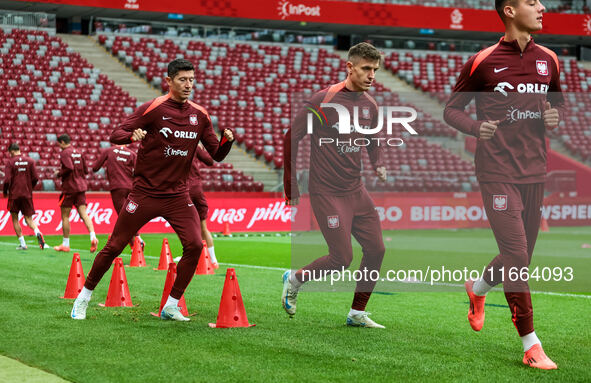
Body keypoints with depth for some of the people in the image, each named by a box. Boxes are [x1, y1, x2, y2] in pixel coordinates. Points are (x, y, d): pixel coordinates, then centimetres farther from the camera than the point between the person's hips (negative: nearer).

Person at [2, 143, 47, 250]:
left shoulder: (10, 162, -6)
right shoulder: (30, 161, 4)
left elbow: (7, 180, -11)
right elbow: (35, 178, 2)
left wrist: (4, 192, 5)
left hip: (14, 194, -3)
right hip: (27, 194, 3)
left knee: (15, 219, 9)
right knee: (28, 218, 8)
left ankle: (22, 244, 4)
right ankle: (37, 233, -22)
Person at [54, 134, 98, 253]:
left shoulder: (65, 153, -9)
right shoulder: (78, 153, 15)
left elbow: (69, 168, -23)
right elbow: (85, 170, 16)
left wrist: (59, 173, -8)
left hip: (69, 188, -7)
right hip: (81, 187, 7)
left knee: (65, 216, 5)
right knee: (83, 214, -1)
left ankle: (65, 244, 10)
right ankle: (93, 236, -23)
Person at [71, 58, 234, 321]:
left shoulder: (199, 115, 4)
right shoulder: (153, 108, -9)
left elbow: (217, 155, 8)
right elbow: (115, 135, -11)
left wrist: (227, 140, -14)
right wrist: (132, 135, -33)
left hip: (177, 195, 3)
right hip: (145, 192, -3)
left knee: (195, 245, -13)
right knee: (114, 247, 1)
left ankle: (170, 306, 0)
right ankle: (84, 297, 20)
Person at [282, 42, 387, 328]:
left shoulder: (370, 105, 7)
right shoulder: (324, 100, -14)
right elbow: (290, 138, -9)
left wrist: (378, 164, 3)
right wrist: (291, 186, -8)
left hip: (356, 191, 7)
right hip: (327, 193, -7)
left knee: (376, 250, 2)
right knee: (343, 257, -9)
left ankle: (357, 313, 17)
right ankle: (294, 279, 18)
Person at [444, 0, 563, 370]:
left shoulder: (548, 60, 9)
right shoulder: (483, 62, -4)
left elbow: (558, 101, 25)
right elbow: (452, 109, 4)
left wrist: (555, 116, 2)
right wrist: (476, 127, -16)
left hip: (535, 171, 5)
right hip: (498, 171, -5)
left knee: (522, 257, 11)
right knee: (516, 255, -12)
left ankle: (478, 289, 42)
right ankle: (531, 345, -5)